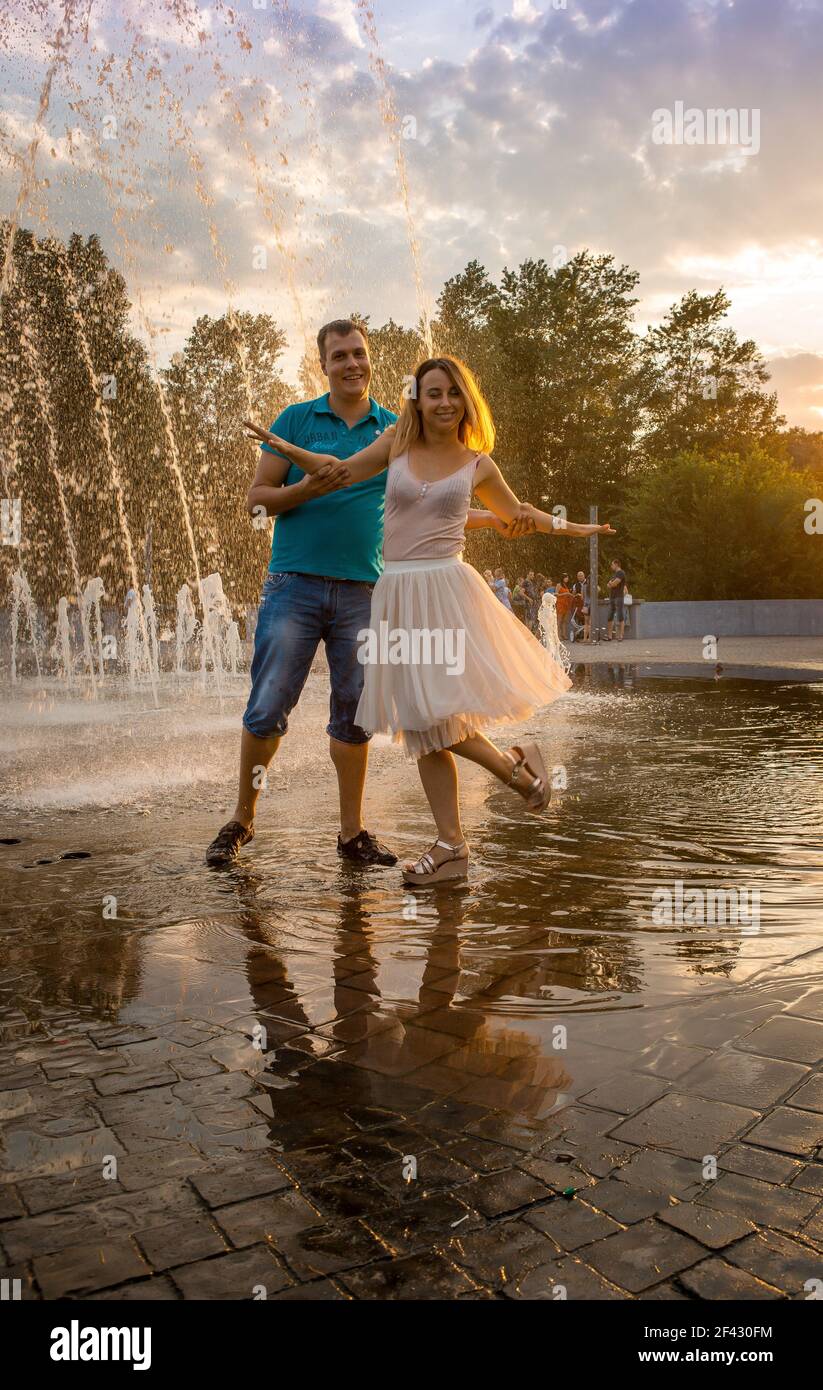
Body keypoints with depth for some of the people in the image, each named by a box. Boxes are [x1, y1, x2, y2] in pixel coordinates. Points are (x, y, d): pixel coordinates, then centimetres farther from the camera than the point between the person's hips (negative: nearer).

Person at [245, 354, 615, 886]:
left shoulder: (478, 464, 8)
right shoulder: (398, 443, 9)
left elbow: (516, 512, 23)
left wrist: (572, 526, 21)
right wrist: (287, 448, -1)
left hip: (447, 588, -3)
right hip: (398, 591, 3)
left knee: (438, 712, -15)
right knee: (423, 724, 3)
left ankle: (516, 763, 14)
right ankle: (452, 846, 11)